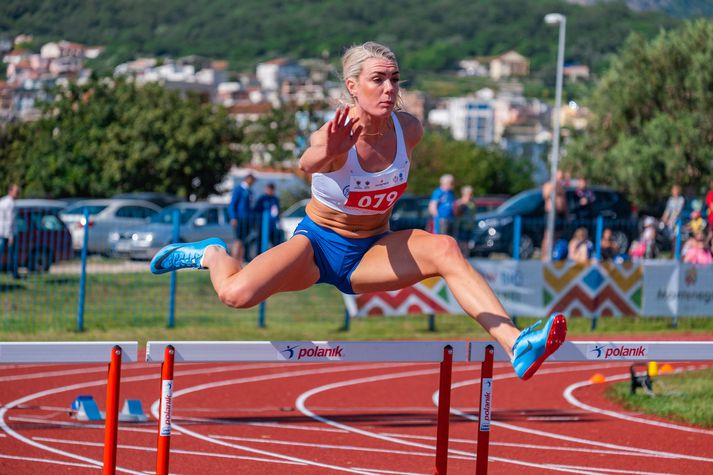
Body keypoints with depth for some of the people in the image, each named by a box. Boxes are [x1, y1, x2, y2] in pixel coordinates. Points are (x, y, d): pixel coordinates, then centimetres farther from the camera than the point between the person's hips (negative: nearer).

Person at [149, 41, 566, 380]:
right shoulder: (337, 136, -25)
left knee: (444, 248, -26)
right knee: (236, 295, -27)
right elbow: (306, 164, -50)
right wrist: (328, 153, -71)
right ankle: (213, 254, 13)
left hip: (373, 251, 3)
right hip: (319, 244, -3)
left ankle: (516, 345, -38)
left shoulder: (409, 130, -9)